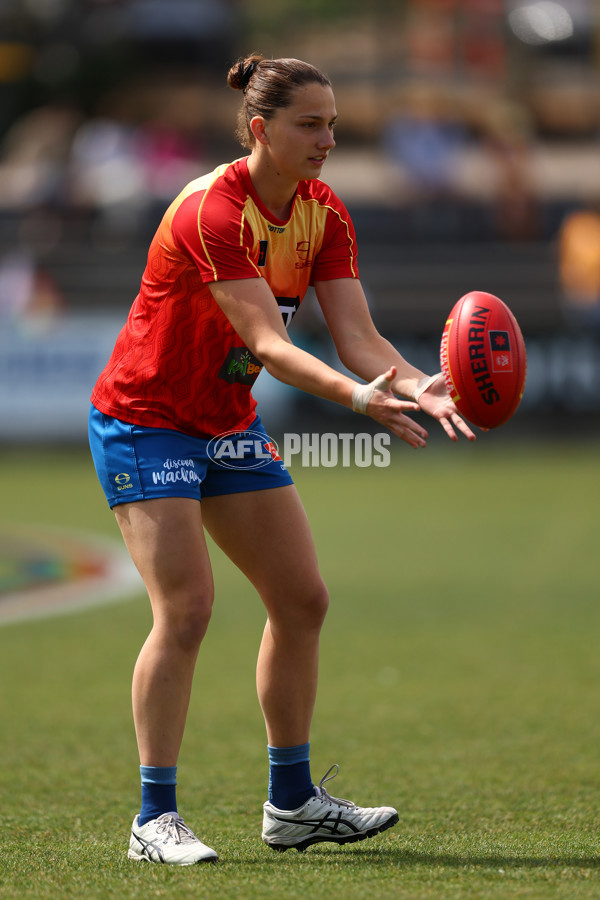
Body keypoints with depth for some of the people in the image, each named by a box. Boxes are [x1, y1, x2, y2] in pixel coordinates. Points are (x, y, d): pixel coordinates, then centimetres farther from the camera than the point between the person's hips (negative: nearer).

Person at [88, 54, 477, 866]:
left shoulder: (323, 215, -3)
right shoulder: (211, 211, -26)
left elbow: (356, 334, -11)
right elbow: (265, 342, -34)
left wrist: (416, 384, -31)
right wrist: (356, 397, -47)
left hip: (230, 424, 8)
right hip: (146, 419, -8)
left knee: (302, 599, 6)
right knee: (185, 608, -18)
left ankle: (292, 802, 17)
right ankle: (155, 820, -12)